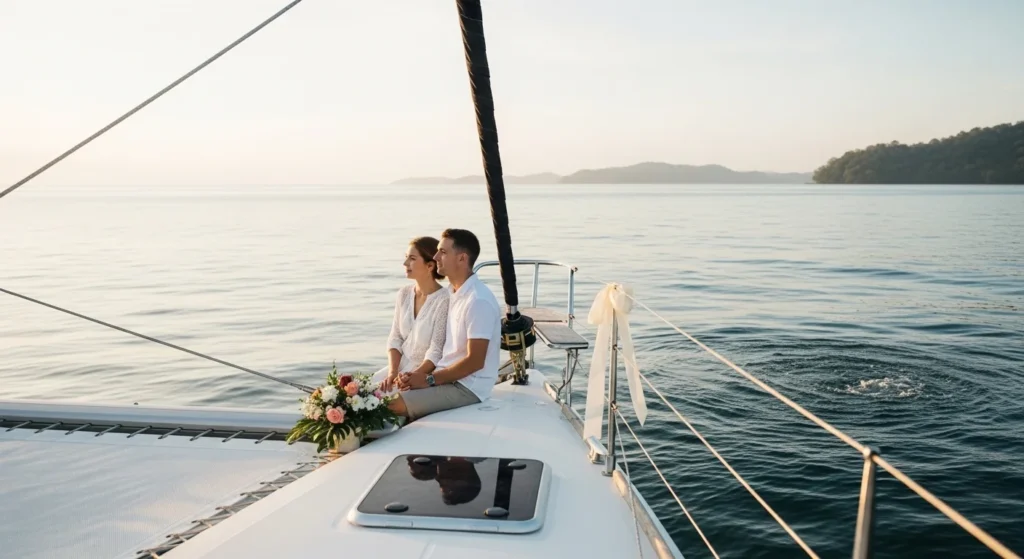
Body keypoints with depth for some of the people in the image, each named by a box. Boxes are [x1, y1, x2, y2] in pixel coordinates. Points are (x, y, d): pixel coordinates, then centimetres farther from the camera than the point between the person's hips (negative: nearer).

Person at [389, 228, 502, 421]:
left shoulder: (479, 301, -19)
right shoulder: (452, 292, 11)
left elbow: (475, 361, -21)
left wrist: (429, 379, -15)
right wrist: (422, 374, -1)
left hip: (468, 386, -9)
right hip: (447, 376, 9)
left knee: (394, 405, -21)